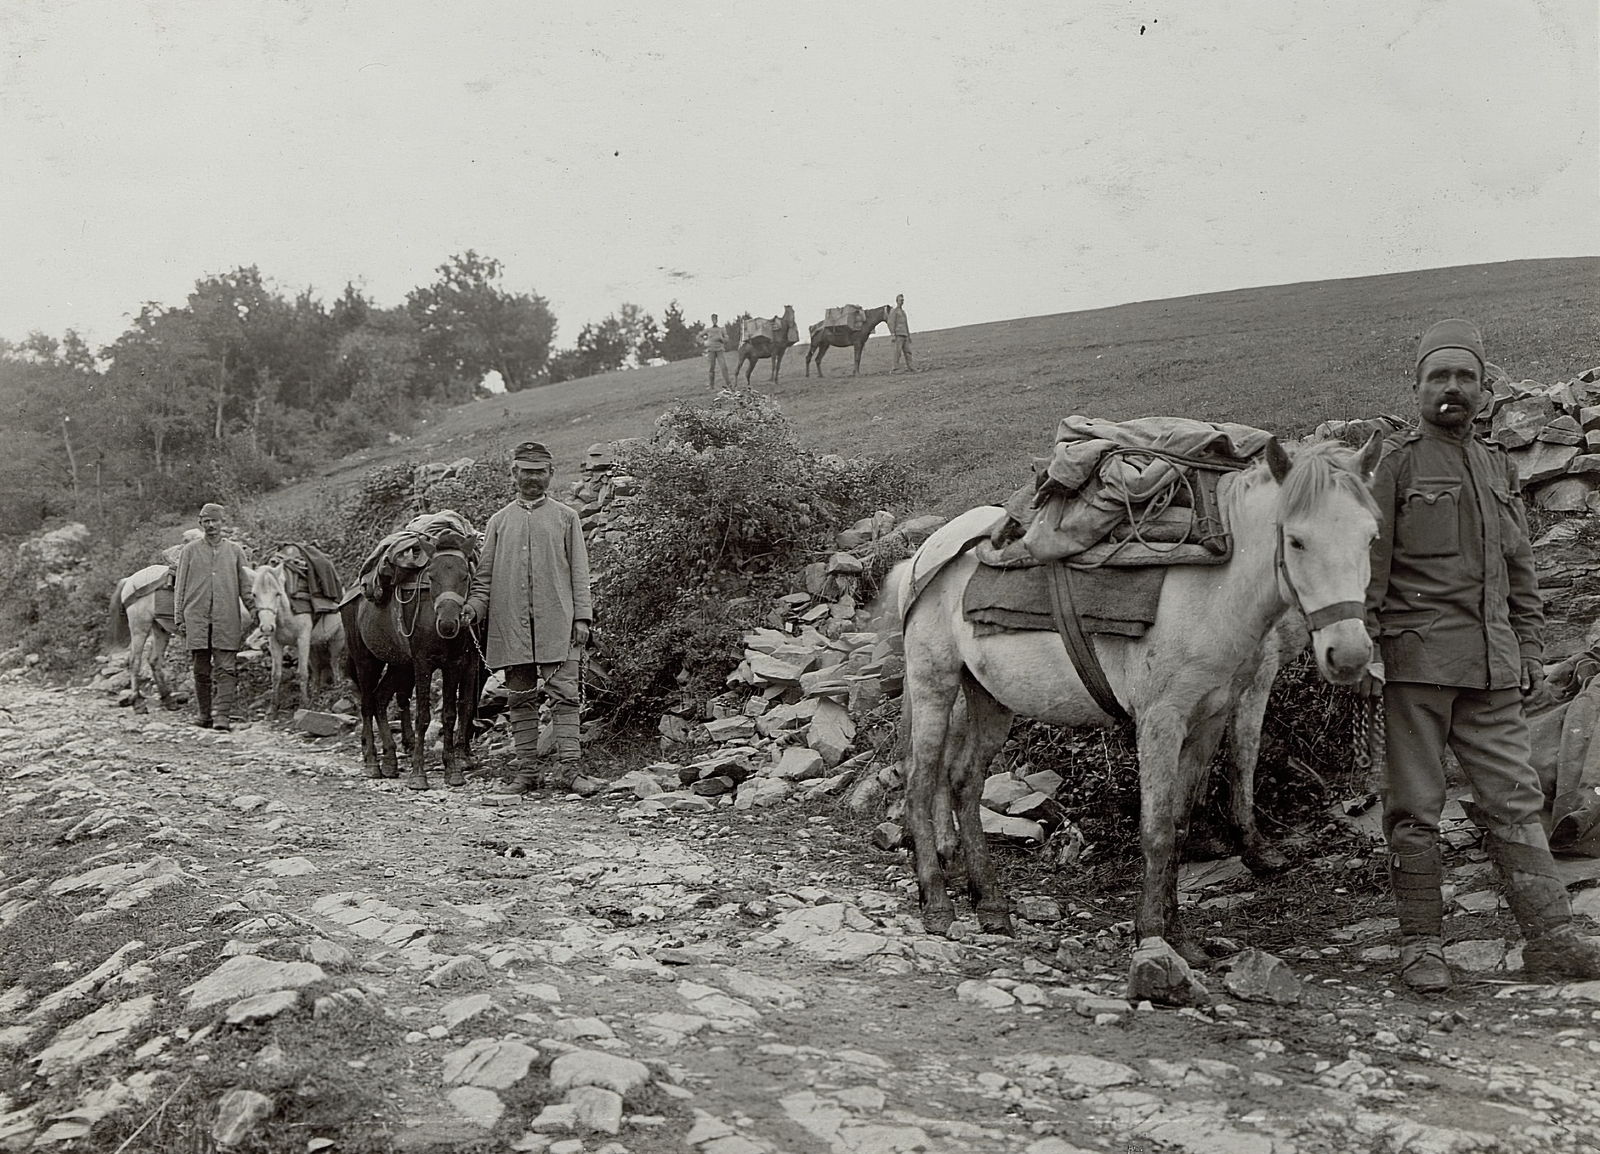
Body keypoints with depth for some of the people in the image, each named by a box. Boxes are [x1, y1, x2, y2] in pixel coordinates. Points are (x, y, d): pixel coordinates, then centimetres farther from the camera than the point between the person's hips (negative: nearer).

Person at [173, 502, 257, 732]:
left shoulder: (235, 550, 10)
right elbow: (180, 587, 9)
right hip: (197, 618, 0)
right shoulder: (189, 551, 9)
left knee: (226, 669, -8)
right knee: (201, 669, 5)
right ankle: (205, 715, 15)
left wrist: (253, 610, 5)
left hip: (227, 620, 0)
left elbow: (245, 585, 14)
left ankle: (222, 716, -10)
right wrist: (178, 618, 4)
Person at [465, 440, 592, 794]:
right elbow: (484, 575, 14)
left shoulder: (565, 517, 10)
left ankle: (569, 764, -9)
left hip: (556, 622, -2)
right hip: (511, 624, 3)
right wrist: (473, 606, -4)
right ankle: (526, 770, 11)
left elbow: (579, 572, 7)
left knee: (562, 692, -8)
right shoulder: (499, 522, 15)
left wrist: (581, 616, -2)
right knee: (520, 697, 6)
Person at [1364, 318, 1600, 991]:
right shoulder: (1398, 461, 1)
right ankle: (1421, 944, 8)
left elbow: (1520, 569, 22)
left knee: (1515, 800, 5)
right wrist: (1365, 645, -12)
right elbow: (1370, 560, -5)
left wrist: (1529, 647, 15)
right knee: (1415, 806, 1)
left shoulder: (1499, 469, 18)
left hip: (1493, 665, 5)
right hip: (1417, 657, -5)